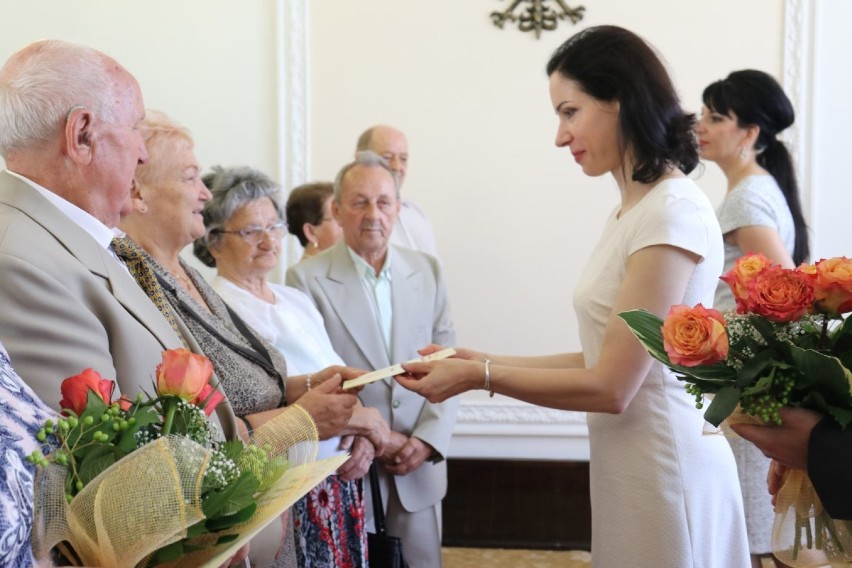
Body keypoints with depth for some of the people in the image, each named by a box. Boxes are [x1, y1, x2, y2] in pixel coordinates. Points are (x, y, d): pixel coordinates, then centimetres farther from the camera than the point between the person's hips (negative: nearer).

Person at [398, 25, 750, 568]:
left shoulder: (673, 211, -18)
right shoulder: (632, 209, 9)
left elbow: (611, 387, -19)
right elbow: (605, 359, 8)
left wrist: (479, 377, -12)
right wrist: (487, 360, 6)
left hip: (664, 467, -8)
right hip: (627, 463, 8)